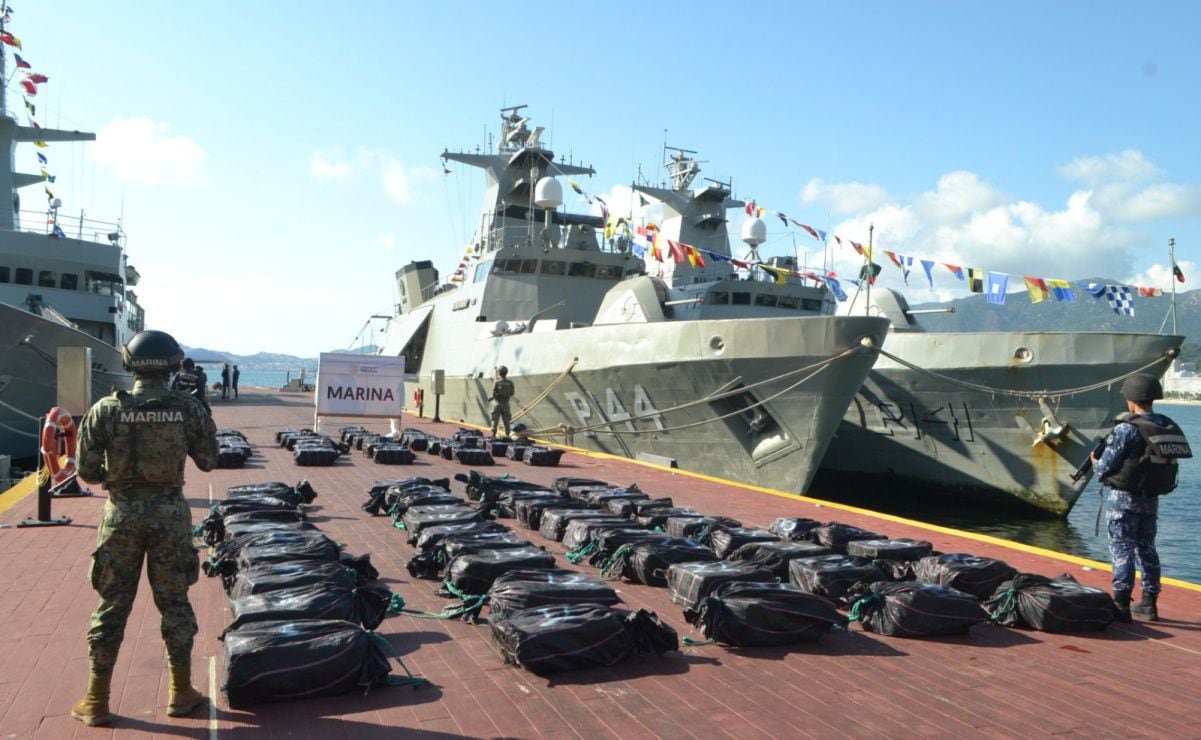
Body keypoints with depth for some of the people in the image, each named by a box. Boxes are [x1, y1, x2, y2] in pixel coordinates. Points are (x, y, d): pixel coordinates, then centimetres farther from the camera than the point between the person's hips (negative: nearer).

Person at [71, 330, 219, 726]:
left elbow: (87, 470, -3)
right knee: (174, 601, 12)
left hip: (121, 513, 0)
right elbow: (209, 461, 2)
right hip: (170, 513, 0)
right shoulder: (189, 408, -7)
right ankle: (180, 693, 21)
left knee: (112, 604, 11)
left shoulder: (106, 409, -7)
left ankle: (96, 700, 19)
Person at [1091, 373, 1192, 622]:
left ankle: (1121, 606, -2)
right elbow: (1160, 461, 7)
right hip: (1152, 498, 7)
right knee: (1147, 548, 17)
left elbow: (1105, 468, -15)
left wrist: (1095, 462, 8)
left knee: (1122, 549, -1)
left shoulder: (1126, 429, -17)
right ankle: (1149, 604, 25)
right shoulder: (1169, 427, 4)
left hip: (1125, 498, -7)